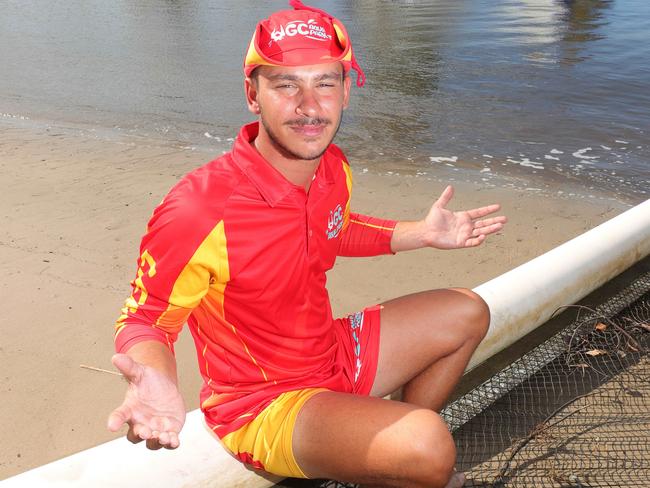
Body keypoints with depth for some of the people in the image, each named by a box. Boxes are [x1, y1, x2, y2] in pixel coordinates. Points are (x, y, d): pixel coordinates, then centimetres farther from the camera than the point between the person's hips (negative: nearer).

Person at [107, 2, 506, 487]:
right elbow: (144, 319, -19)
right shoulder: (197, 211, -31)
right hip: (262, 406, -7)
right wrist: (156, 384, -41)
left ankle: (396, 439, 26)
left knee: (468, 313, 16)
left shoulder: (334, 169, -7)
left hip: (336, 355, 8)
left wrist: (422, 233, 10)